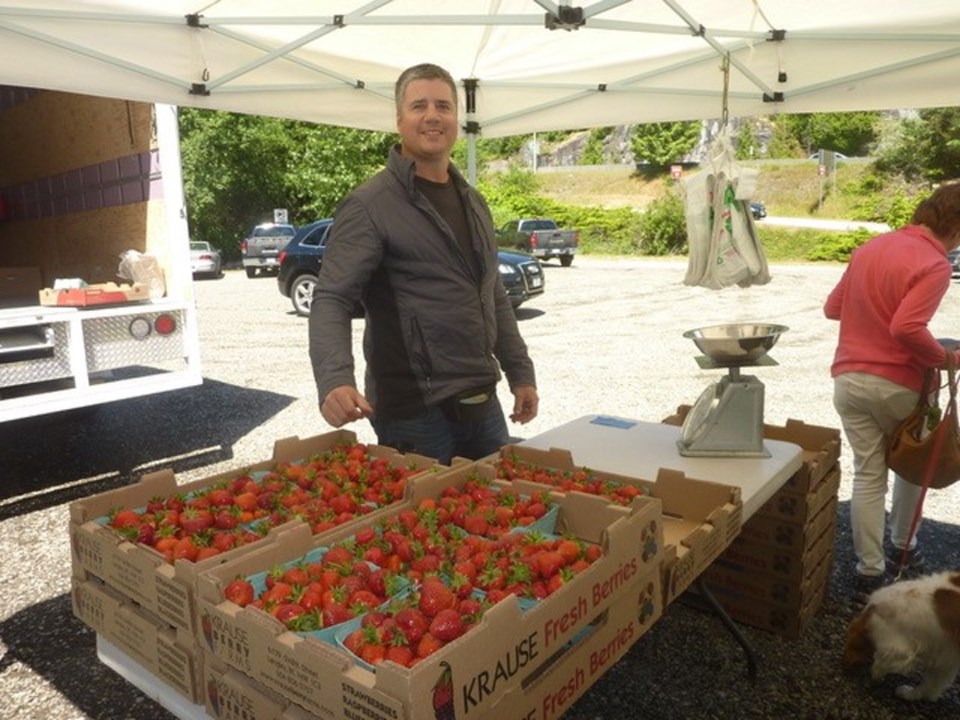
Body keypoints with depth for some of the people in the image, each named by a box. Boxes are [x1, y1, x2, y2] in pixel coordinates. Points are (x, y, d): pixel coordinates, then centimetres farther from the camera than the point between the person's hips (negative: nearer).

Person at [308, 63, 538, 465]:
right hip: (414, 414, -7)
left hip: (483, 405, 7)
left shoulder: (473, 202, 13)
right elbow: (332, 301, -17)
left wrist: (520, 373, 14)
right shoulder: (369, 205, -10)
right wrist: (334, 380, -34)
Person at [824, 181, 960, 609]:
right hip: (896, 385, -5)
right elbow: (907, 329, -25)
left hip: (848, 380, 5)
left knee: (867, 474, 9)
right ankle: (902, 546, 36)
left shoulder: (871, 247, 8)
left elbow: (832, 308, 14)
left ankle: (868, 574, 10)